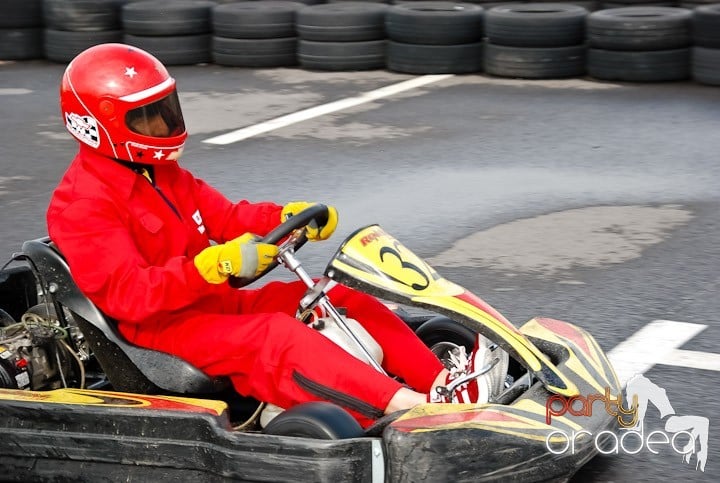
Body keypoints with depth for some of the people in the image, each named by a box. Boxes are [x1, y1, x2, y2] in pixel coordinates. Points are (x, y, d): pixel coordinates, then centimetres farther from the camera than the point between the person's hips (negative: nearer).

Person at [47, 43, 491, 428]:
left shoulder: (161, 175, 15)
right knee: (275, 336, -33)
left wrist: (290, 217, -4)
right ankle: (409, 409, -46)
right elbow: (127, 294, -25)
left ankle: (441, 382, -16)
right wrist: (216, 265, -35)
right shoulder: (82, 206, -15)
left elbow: (225, 217, 16)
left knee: (338, 297, -5)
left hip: (215, 301, 9)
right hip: (162, 326, -9)